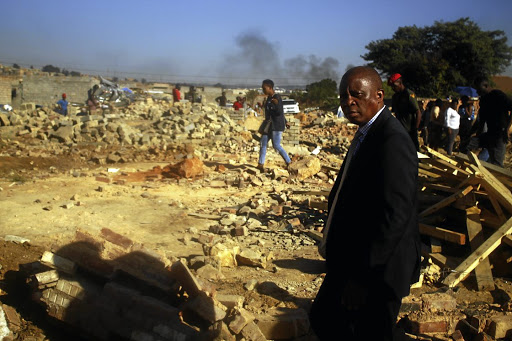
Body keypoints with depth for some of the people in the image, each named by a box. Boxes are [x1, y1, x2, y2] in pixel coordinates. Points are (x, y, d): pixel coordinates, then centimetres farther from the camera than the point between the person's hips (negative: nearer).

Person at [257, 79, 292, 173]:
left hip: (277, 125, -9)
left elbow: (279, 112, -22)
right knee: (263, 143, 6)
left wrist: (277, 104, -38)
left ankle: (289, 163, 4)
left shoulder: (277, 98, -15)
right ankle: (261, 164, 11)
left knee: (276, 145, -8)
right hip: (269, 124, 9)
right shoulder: (269, 98, 12)